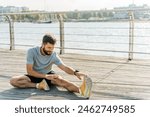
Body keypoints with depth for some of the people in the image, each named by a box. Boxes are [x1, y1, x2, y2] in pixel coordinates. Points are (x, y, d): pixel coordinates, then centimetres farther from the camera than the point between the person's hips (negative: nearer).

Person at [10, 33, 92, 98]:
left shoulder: (54, 55, -14)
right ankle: (38, 85, -31)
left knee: (61, 80, -34)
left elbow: (65, 67, -20)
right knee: (13, 80, -26)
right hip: (35, 76, 0)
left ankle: (81, 90, -59)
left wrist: (76, 73, -41)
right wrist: (45, 76, -34)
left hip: (48, 75, 0)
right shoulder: (32, 51, -20)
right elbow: (29, 71, -22)